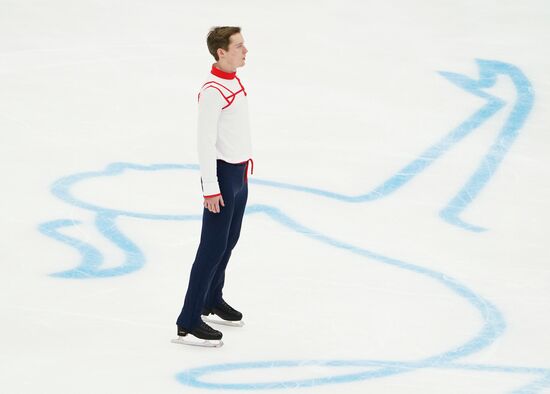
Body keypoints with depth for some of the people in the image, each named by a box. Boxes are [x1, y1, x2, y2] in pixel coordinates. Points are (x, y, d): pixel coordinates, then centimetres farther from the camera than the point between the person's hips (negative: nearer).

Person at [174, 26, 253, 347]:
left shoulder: (235, 81, 7)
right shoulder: (212, 91, -22)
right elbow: (205, 141, -23)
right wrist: (211, 188, -23)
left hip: (240, 172, 9)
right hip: (222, 174, -9)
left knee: (230, 240, 20)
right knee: (213, 247, -9)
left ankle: (212, 300, 38)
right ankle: (188, 323, -6)